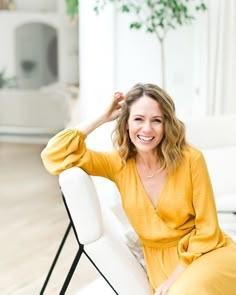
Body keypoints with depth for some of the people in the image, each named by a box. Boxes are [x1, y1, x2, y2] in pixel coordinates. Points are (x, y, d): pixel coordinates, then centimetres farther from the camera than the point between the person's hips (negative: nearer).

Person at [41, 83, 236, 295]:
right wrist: (103, 118, -8)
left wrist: (176, 277, -13)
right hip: (160, 261, 3)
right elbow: (54, 156, -11)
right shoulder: (119, 164, -4)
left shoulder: (190, 159, -12)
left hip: (207, 252, -3)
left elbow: (207, 228, -7)